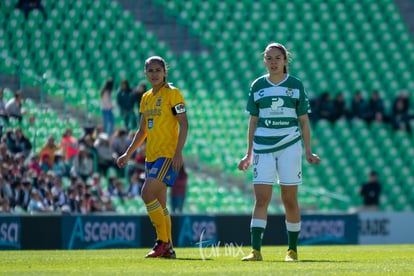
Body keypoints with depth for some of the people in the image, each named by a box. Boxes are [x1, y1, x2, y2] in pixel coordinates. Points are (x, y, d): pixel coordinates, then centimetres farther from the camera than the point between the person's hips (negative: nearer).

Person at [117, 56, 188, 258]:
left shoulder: (172, 93, -5)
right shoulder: (146, 98, 16)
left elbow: (184, 124, -10)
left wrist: (178, 152, -19)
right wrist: (128, 154, 19)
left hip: (168, 154, -8)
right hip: (151, 156, 8)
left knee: (147, 193, -20)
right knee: (159, 203, 7)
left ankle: (163, 240, -12)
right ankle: (167, 248, 11)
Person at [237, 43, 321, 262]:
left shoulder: (295, 85, 4)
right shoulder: (257, 86, 7)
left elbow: (304, 121, 7)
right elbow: (253, 122, 12)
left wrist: (308, 151, 1)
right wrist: (249, 154, 9)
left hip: (290, 146, -1)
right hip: (263, 147, 1)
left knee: (290, 200, 1)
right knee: (261, 199, -8)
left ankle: (292, 250, 12)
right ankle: (256, 250, -12)